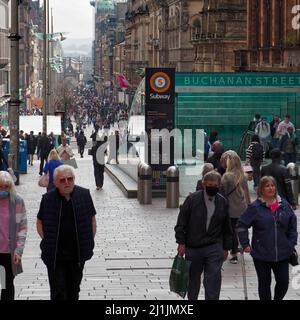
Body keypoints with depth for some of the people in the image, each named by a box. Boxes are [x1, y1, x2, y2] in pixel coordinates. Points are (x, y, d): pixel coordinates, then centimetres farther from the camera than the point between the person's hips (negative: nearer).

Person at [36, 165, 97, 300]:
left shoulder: (84, 195, -3)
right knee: (58, 291, -2)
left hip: (78, 253, 2)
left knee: (74, 289, 15)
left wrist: (90, 242, 0)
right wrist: (46, 241, -5)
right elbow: (40, 222, 5)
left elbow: (92, 219, 6)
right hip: (55, 256, -2)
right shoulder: (48, 199, -6)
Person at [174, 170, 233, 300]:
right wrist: (181, 242, -7)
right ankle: (192, 298, 34)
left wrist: (226, 248, 12)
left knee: (213, 279, -8)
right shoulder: (192, 199, -5)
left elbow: (227, 228, 13)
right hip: (193, 247, -1)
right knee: (193, 278, 14)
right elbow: (181, 222, -3)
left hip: (214, 247, 1)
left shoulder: (223, 202, 4)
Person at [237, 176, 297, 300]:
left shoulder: (284, 205, 4)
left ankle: (277, 298, 32)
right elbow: (241, 225, -4)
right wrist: (245, 244, -6)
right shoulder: (255, 207, -6)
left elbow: (292, 226, 12)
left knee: (283, 282, 6)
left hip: (282, 254, 3)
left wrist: (292, 243, 5)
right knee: (264, 283, 8)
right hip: (261, 254, -3)